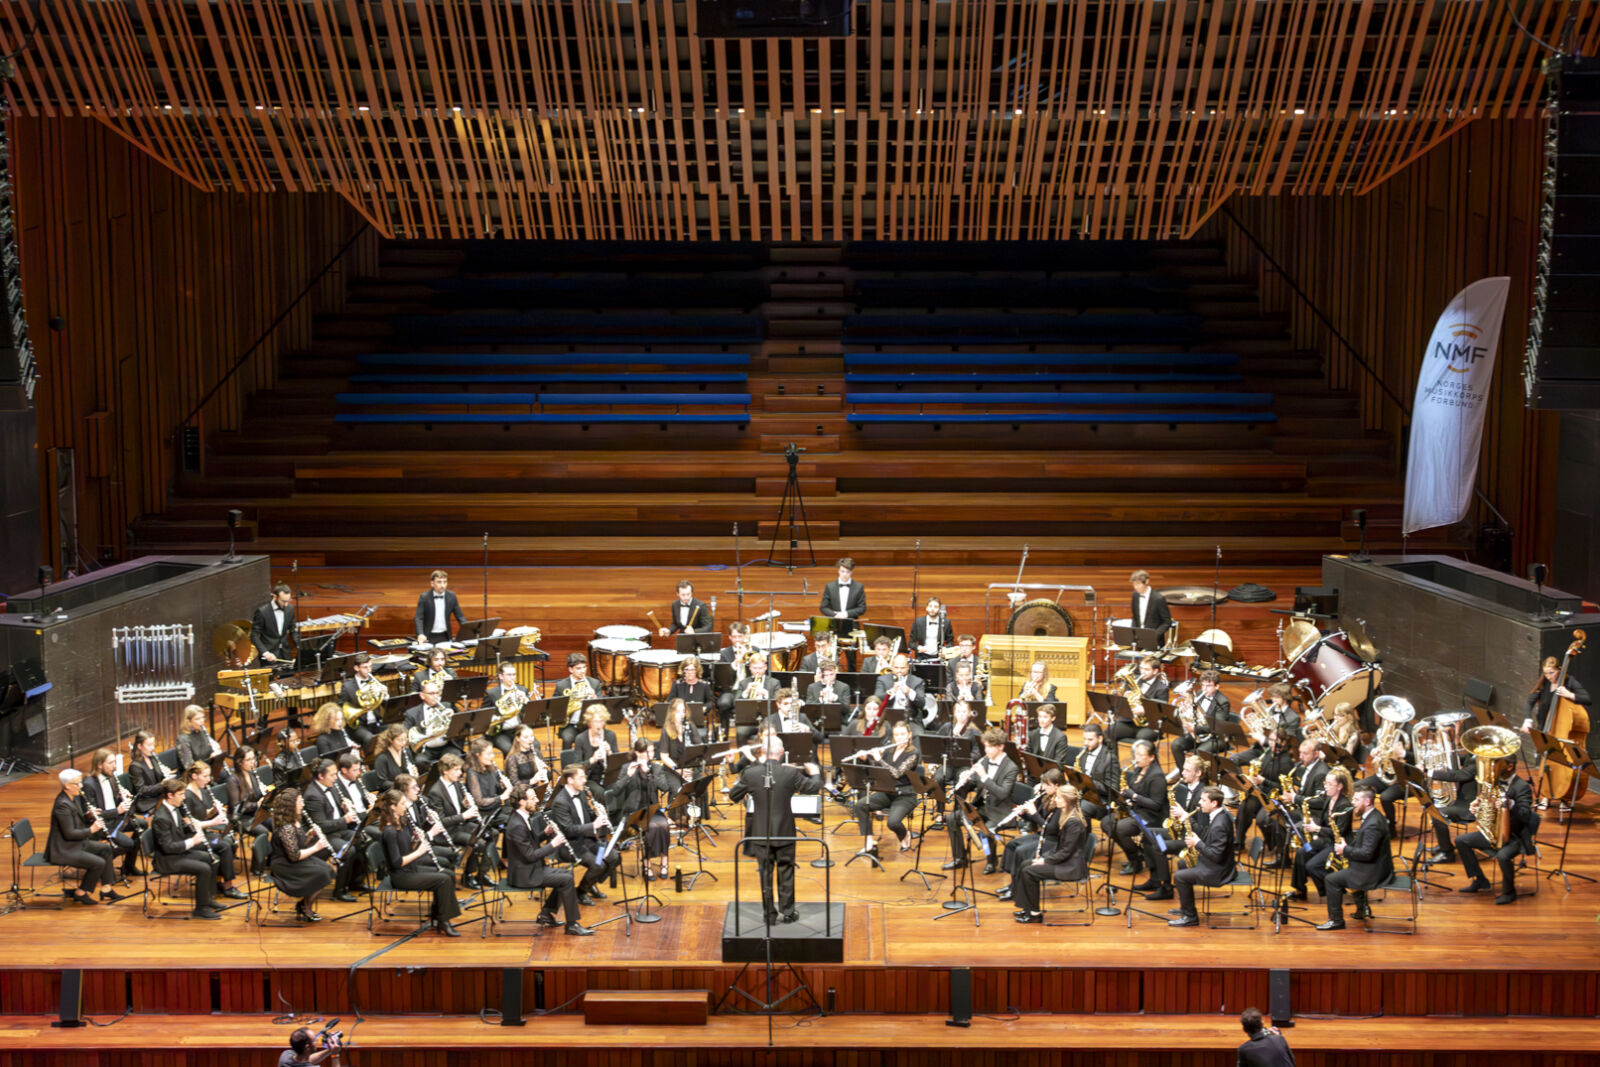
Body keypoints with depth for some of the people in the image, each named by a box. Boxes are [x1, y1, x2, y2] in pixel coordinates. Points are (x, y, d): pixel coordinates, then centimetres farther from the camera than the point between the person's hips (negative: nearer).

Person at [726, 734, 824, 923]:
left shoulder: (750, 773, -12)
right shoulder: (790, 773, -14)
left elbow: (733, 796, 3)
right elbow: (813, 787, 0)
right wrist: (815, 774, 22)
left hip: (761, 833, 1)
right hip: (784, 833, -1)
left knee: (766, 873, 12)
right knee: (786, 872, 13)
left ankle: (769, 913, 18)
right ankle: (787, 912, 19)